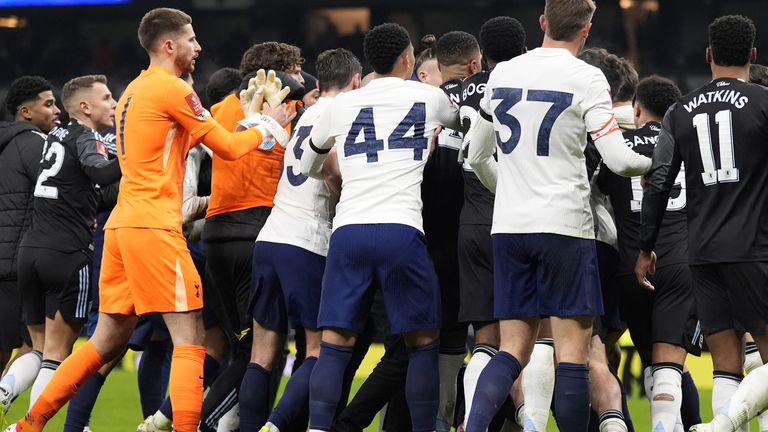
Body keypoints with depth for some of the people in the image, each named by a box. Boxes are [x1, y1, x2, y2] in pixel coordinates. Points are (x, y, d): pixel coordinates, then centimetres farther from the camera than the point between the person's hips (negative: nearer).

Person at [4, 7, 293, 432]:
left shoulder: (134, 90, 20)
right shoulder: (172, 88, -7)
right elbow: (229, 148, -3)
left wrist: (248, 116, 24)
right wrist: (266, 124, 16)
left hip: (122, 223, 9)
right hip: (154, 227, -9)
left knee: (107, 340, 13)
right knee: (189, 338, -8)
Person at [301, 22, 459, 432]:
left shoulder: (341, 106, 15)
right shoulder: (429, 98, 11)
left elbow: (308, 164, 32)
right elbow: (457, 119, 37)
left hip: (347, 229, 2)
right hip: (401, 229, -2)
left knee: (334, 344, 4)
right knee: (423, 343, 9)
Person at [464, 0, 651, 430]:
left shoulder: (503, 74, 10)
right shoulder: (586, 78, -7)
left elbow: (477, 156, 20)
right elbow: (619, 159, -12)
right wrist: (659, 163, 9)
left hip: (508, 228, 5)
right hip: (565, 225, -5)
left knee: (513, 350, 7)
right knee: (573, 350, 0)